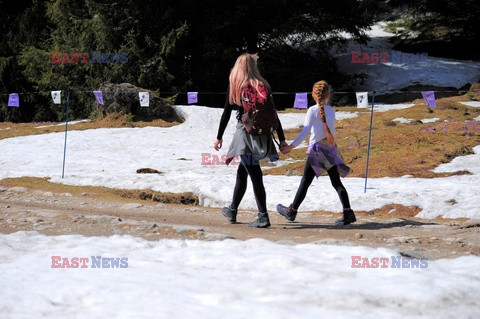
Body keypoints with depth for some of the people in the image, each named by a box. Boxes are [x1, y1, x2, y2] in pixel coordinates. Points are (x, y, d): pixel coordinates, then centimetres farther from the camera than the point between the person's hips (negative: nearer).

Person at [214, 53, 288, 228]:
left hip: (245, 131, -4)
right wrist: (282, 139, 8)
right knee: (242, 171, 20)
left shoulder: (235, 86, -1)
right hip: (263, 134, 4)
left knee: (255, 174, -7)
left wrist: (219, 137, 8)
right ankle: (232, 210, 31)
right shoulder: (263, 85, 7)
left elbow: (226, 113, -1)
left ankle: (263, 217, -13)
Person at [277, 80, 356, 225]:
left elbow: (305, 131, -17)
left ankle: (292, 211, 13)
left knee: (305, 182, 3)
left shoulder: (312, 111, -8)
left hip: (317, 149, -4)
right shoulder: (331, 111, 8)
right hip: (330, 148, 4)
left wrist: (292, 146, -20)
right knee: (336, 182, 2)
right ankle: (348, 212, -10)